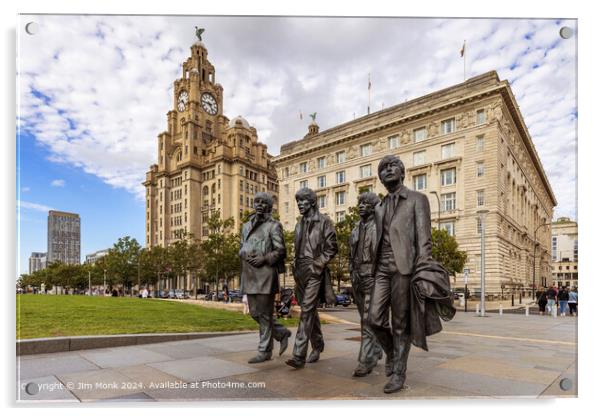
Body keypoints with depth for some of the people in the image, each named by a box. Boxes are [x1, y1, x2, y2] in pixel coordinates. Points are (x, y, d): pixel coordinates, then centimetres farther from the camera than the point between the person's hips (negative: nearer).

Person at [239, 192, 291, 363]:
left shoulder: (274, 225, -1)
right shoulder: (246, 226, 18)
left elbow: (281, 251, -6)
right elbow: (241, 248, 21)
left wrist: (264, 259, -17)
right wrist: (245, 256, 0)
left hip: (265, 274, -7)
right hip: (249, 275, 7)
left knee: (264, 313, -1)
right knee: (255, 312, 11)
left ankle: (265, 351, 11)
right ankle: (282, 332, 29)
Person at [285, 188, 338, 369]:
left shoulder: (324, 221, -3)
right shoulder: (299, 224, 16)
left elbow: (332, 247, -6)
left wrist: (317, 264, -13)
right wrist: (296, 268, 12)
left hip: (315, 271, -7)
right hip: (300, 271, 7)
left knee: (307, 311, -13)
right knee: (310, 311, 15)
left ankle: (299, 355, -12)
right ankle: (318, 346, 31)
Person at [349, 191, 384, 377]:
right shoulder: (357, 228, 15)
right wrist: (352, 273, 14)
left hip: (373, 278, -7)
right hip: (357, 278, 7)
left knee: (369, 321, -8)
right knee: (365, 319, 16)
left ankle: (365, 362, -3)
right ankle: (376, 352, 32)